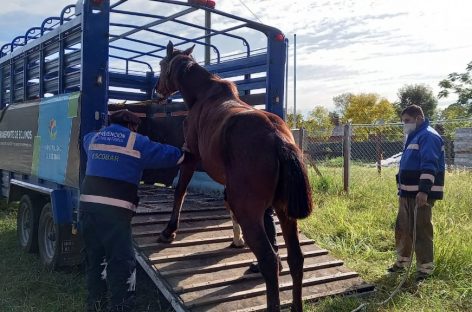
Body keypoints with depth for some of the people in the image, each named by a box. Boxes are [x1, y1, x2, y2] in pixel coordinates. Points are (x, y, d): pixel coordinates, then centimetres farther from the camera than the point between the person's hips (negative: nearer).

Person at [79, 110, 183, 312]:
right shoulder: (137, 142, 2)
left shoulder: (94, 138, 17)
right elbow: (170, 155, 6)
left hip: (87, 204, 6)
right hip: (115, 209, -6)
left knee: (94, 258, 18)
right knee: (122, 262, 2)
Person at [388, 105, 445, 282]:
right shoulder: (414, 137, 19)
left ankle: (425, 269, 9)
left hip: (421, 194, -10)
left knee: (422, 231, -2)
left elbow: (429, 166, -24)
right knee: (403, 228, 16)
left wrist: (424, 190, -31)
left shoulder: (428, 136, -13)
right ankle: (402, 262, 29)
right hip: (408, 193, 10)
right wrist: (402, 189, 24)